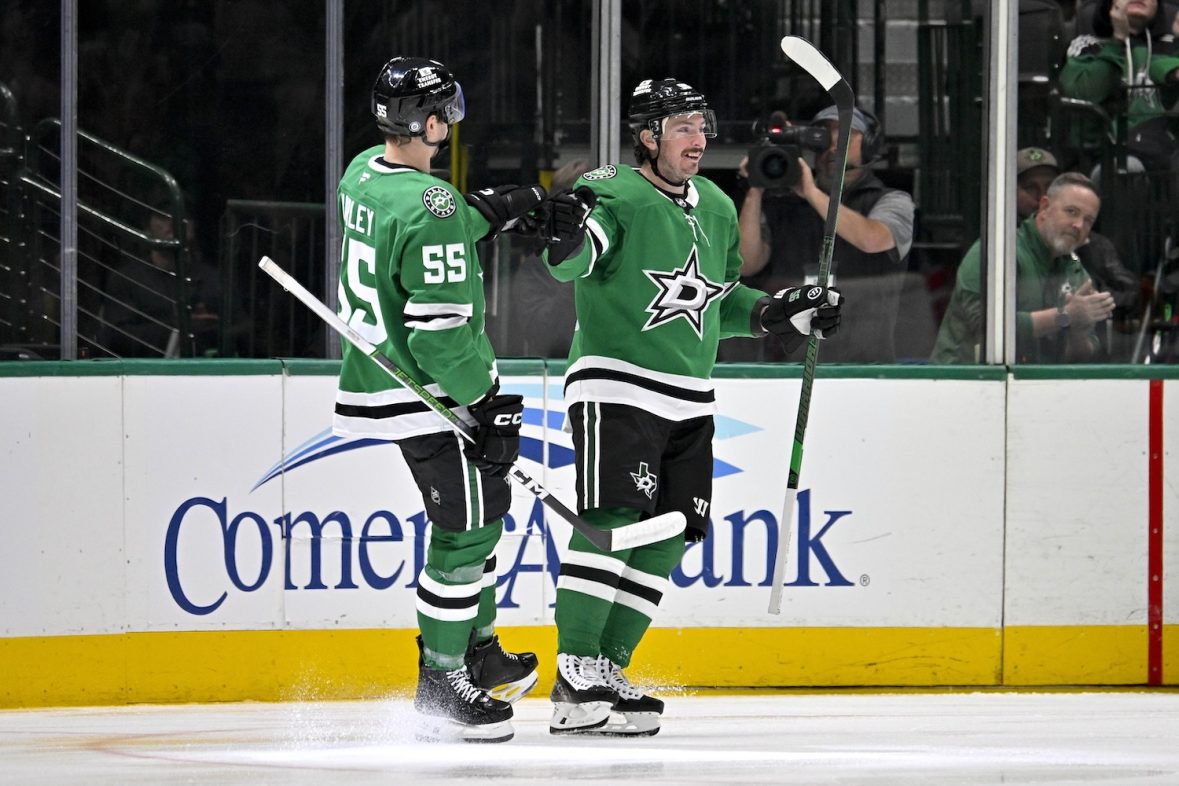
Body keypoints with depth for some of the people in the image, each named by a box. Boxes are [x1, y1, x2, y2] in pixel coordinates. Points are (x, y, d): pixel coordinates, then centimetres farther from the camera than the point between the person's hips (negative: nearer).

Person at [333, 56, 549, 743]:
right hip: (426, 397, -10)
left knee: (482, 508, 21)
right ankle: (442, 684, 2)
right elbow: (441, 327, -26)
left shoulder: (366, 172, 3)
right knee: (467, 526, -3)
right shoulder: (433, 209, -25)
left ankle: (479, 653, 32)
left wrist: (492, 210, 17)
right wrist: (490, 406, -17)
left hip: (379, 373, 10)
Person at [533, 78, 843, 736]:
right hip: (616, 389, -8)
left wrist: (779, 314, 11)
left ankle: (606, 669, 11)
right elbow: (574, 263, -26)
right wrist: (566, 242, -49)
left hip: (690, 403, 8)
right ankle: (574, 672, -14)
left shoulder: (717, 208, 16)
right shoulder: (613, 194, -9)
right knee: (612, 522, -16)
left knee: (667, 537, 4)